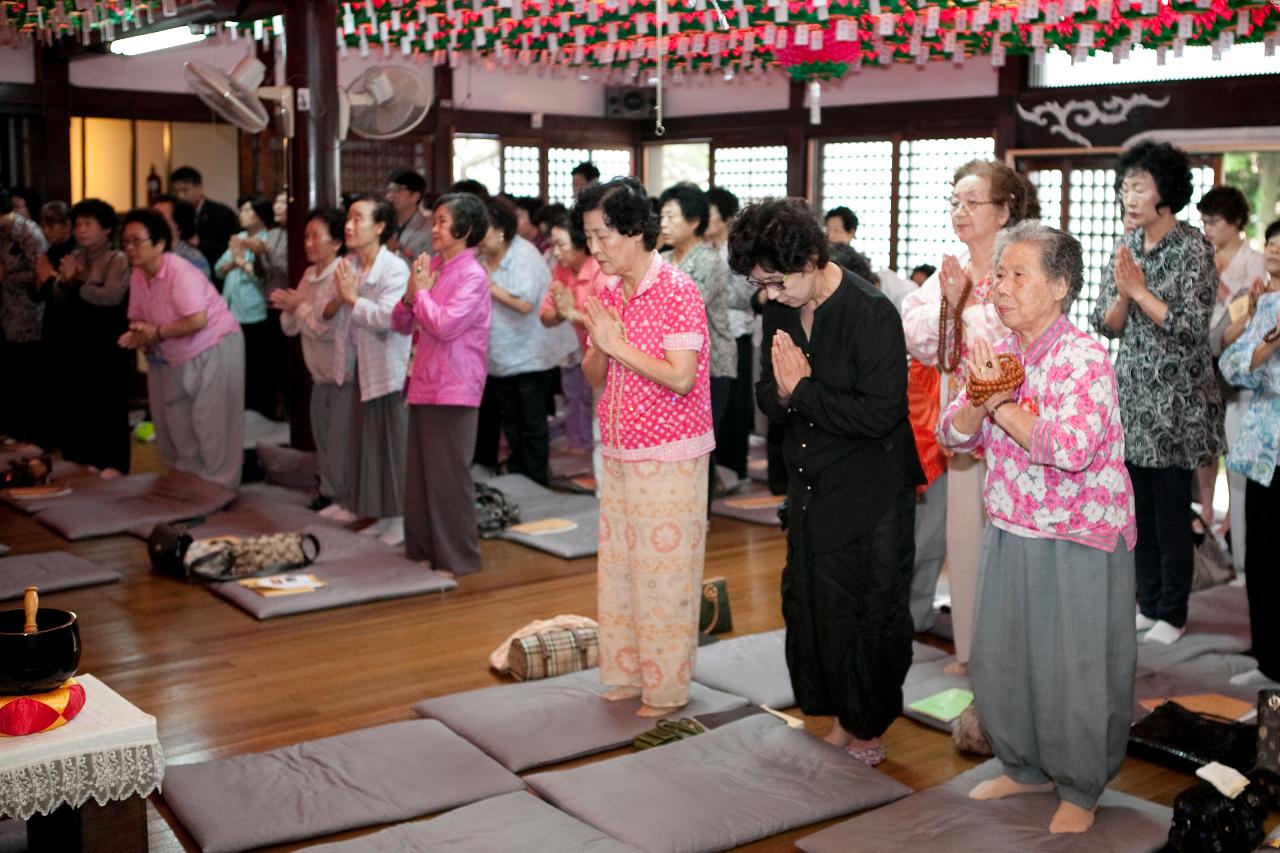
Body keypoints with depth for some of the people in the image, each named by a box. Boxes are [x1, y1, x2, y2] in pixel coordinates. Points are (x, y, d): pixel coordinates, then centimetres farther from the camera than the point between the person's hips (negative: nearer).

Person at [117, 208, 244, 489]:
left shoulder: (180, 273, -24)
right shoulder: (137, 275, 2)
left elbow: (198, 320, -32)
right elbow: (138, 318, 11)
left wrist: (157, 333, -22)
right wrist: (137, 336, -12)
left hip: (213, 349, -9)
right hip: (176, 358, 9)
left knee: (211, 425, -6)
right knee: (176, 429, 12)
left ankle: (217, 487, 3)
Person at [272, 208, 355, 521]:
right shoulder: (309, 275, 8)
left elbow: (330, 328, -22)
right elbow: (290, 327, 8)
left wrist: (300, 306, -14)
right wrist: (289, 307, -11)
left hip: (344, 375, -8)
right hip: (320, 375, 8)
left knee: (341, 444, -3)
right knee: (323, 443, 15)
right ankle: (332, 496, 28)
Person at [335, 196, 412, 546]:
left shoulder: (395, 269, -13)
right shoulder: (347, 265, 8)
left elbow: (386, 316, -26)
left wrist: (352, 297, -17)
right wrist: (339, 299, -4)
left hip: (391, 369, -7)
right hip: (363, 367, 7)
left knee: (393, 444, 0)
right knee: (368, 444, 13)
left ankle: (401, 519, 11)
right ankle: (382, 516, 25)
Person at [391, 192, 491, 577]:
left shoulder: (472, 276, -11)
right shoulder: (430, 266, 11)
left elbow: (445, 326, -22)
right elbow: (402, 324, 14)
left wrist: (421, 291, -9)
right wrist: (410, 295, -4)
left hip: (454, 389, -8)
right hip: (424, 384, 8)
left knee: (448, 475, -2)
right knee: (419, 473, 13)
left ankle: (457, 559, 8)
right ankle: (423, 549, 24)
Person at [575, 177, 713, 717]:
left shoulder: (677, 292, -14)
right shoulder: (607, 293, 8)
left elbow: (682, 378, -21)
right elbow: (595, 377, 11)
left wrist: (617, 344, -18)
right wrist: (596, 345, -9)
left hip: (668, 458, -7)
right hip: (618, 453, 7)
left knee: (663, 569, 1)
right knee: (620, 565, 13)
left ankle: (667, 686, 14)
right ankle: (631, 672, 26)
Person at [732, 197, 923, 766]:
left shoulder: (871, 313, -20)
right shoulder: (781, 310, 2)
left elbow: (880, 413, -27)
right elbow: (768, 399, 5)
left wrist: (802, 390, -20)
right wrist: (782, 393, -18)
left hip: (872, 495, -7)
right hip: (811, 489, 7)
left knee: (872, 613, 5)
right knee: (810, 606, 13)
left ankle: (868, 731, 23)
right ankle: (840, 720, 30)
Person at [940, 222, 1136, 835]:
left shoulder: (1085, 359, -17)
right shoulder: (1000, 354, 4)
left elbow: (1071, 448, -32)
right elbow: (955, 435, 1)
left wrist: (1002, 407, -20)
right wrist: (981, 398, -19)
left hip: (1078, 541, -7)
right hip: (1010, 533, 7)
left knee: (1074, 668, 5)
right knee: (1001, 657, 15)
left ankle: (1080, 789, 25)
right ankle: (1025, 767, 36)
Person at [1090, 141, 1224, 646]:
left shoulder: (1192, 248, -9)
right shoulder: (1127, 247, 8)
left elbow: (1190, 326, -15)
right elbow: (1106, 325, 6)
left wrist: (1139, 289, -15)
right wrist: (1121, 292, -12)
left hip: (1175, 400, -6)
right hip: (1133, 393, 6)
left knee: (1171, 510, 1)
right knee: (1138, 505, 10)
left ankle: (1172, 613, 13)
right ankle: (1148, 602, 23)